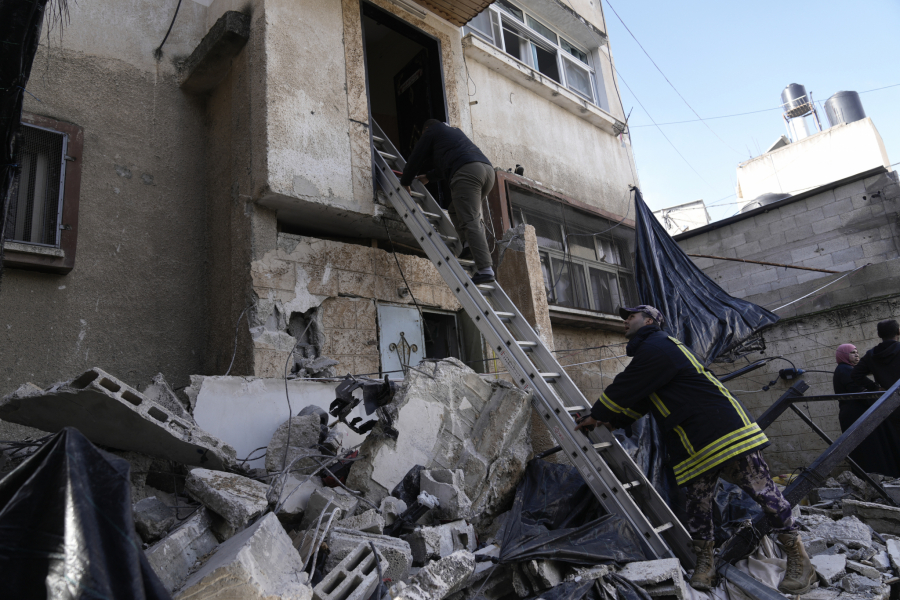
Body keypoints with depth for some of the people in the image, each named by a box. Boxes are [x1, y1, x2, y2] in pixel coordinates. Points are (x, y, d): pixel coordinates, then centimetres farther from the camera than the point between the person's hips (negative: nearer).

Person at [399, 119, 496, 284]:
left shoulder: (431, 131, 21)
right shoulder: (455, 131, 42)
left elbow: (416, 158, 22)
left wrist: (405, 183, 35)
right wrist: (428, 177, 62)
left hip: (466, 172, -8)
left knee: (469, 221, -15)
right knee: (457, 210, 21)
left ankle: (485, 269, -27)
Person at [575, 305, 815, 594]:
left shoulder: (656, 347, -13)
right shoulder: (653, 349, 21)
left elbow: (624, 390, -12)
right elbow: (636, 401, 25)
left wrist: (596, 416, 0)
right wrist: (609, 422, 17)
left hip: (725, 429, -10)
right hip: (694, 445, 10)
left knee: (761, 489, -1)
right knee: (697, 502, 9)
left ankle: (799, 559, 11)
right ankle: (704, 563, 19)